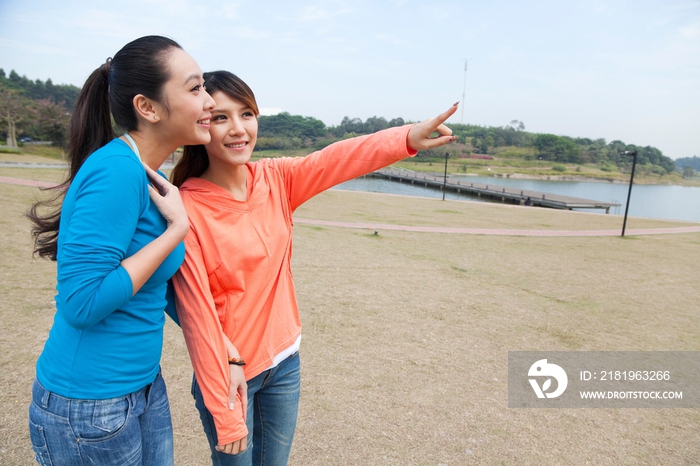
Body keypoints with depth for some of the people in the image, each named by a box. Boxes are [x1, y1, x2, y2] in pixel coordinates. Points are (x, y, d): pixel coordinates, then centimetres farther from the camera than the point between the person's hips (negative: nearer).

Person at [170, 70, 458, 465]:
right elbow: (198, 316, -19)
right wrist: (225, 416, -15)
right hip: (229, 371, -4)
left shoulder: (275, 180, -5)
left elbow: (336, 160, -18)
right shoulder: (186, 210, -19)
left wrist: (407, 138, -37)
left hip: (285, 360, 5)